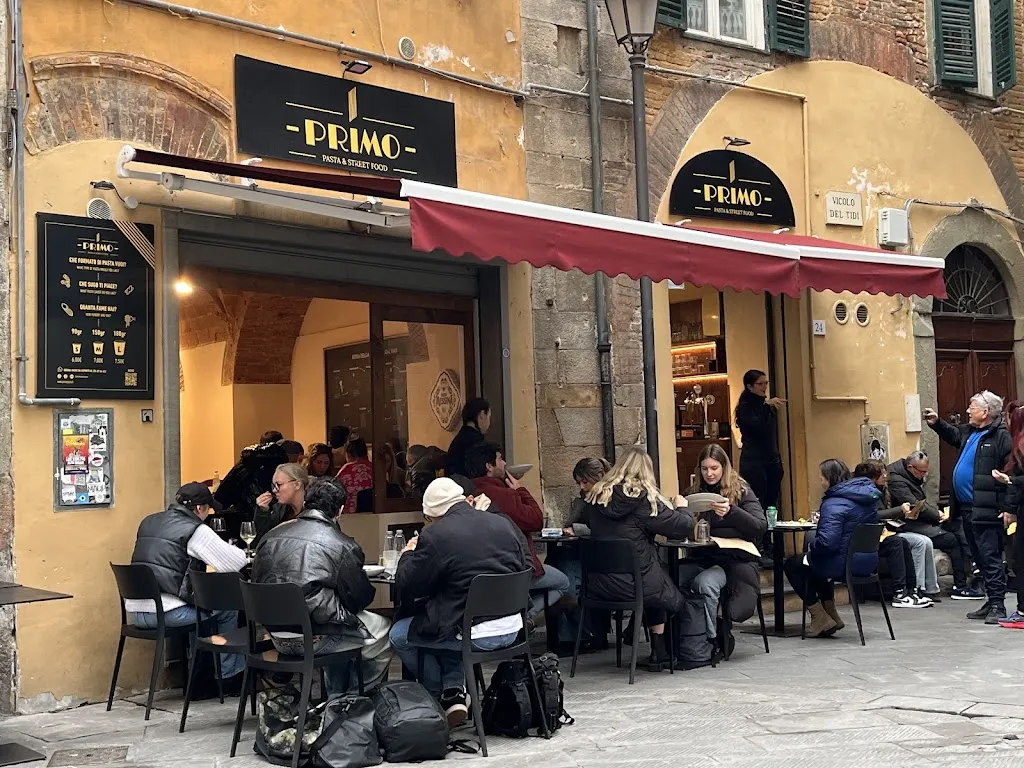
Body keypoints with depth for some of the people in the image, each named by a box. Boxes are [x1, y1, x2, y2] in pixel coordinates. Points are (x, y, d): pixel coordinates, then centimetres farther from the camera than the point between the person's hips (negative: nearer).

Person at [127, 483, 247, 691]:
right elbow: (236, 561, -6)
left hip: (135, 611, 8)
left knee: (199, 603, 30)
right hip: (166, 614, -7)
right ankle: (230, 676, 22)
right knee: (227, 608, 13)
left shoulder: (148, 523, 14)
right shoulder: (196, 531, -8)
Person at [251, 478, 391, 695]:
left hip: (277, 636, 7)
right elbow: (359, 598, -3)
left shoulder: (270, 536, 4)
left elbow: (257, 582, 12)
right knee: (383, 630, 16)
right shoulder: (341, 545, -12)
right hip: (314, 637, -7)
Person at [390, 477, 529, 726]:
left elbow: (405, 588, -5)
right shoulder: (504, 524, 6)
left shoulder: (434, 535, -12)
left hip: (474, 634, -7)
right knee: (444, 625, 33)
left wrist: (408, 555, 14)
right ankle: (455, 690, 21)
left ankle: (442, 697, 19)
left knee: (398, 635, 13)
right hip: (512, 629, 7)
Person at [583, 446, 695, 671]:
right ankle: (660, 653, 32)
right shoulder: (645, 499, -13)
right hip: (635, 584, -5)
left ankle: (659, 652, 35)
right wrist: (681, 507, 12)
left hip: (599, 585, 5)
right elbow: (683, 527, -10)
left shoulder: (597, 496, 2)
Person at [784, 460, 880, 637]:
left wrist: (812, 545, -9)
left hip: (845, 565, -9)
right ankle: (831, 615, 32)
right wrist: (822, 520, 12)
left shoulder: (834, 503, -22)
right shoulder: (868, 496, 7)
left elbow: (827, 541, -31)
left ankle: (821, 619, 12)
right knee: (815, 563, 35)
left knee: (792, 565, 13)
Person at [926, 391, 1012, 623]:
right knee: (981, 559, 15)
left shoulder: (1002, 437, -14)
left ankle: (997, 605, 1)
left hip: (986, 511, -10)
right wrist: (937, 423, 23)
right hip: (967, 508, 10)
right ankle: (991, 602, 24)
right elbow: (952, 434, 38)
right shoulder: (969, 432, 13)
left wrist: (1009, 508, -21)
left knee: (990, 558, -5)